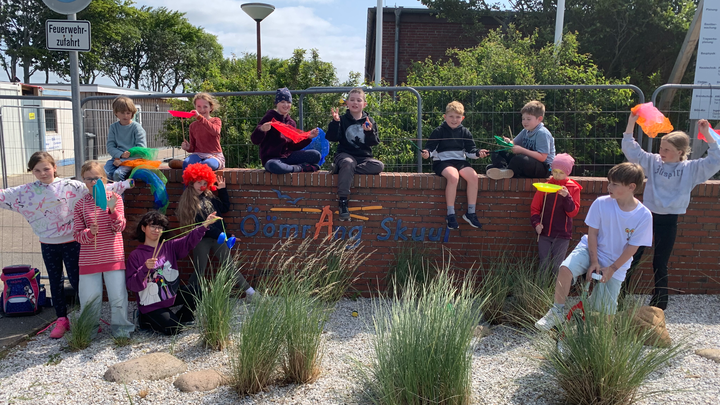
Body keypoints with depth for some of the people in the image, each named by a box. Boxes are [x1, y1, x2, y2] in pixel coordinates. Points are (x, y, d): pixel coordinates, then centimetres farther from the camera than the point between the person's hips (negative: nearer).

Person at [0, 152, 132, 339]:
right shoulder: (25, 192, 0)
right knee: (55, 282, 13)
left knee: (76, 280, 1)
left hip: (71, 242, -3)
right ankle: (61, 319, 25)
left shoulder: (70, 186, -9)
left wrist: (125, 184, -10)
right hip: (47, 245, 3)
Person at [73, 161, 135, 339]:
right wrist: (90, 232, -19)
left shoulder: (115, 199, 0)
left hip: (113, 256, -1)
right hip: (89, 258, 1)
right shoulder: (81, 204, 3)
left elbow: (119, 228, -7)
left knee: (118, 295, 2)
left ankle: (120, 327, 19)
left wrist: (112, 209, -24)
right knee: (89, 297, 6)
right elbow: (77, 234, 3)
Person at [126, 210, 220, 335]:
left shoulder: (169, 247, 2)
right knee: (173, 329, -16)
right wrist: (145, 269, -31)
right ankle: (146, 320, 12)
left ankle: (177, 319, 10)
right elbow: (132, 285, -15)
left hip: (172, 295, 5)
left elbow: (188, 241, -15)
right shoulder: (136, 255, -9)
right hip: (151, 305, -5)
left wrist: (205, 225, -31)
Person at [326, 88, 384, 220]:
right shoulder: (343, 120, 4)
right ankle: (342, 202, -38)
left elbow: (374, 143, 2)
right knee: (348, 163, -39)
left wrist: (369, 132, -17)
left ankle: (340, 168, -22)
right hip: (346, 154, -3)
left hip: (364, 157, 3)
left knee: (379, 165, -28)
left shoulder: (369, 121, 10)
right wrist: (335, 122, -20)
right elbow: (332, 138, -6)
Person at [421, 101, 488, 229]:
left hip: (460, 161, 4)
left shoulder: (465, 132, 14)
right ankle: (450, 214, -27)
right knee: (453, 176, -35)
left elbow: (470, 150, 12)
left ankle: (471, 212, -16)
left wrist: (478, 153, -8)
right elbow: (431, 147, 0)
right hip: (443, 161, -4)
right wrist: (427, 153, -22)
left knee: (473, 176, -25)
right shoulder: (439, 131, 3)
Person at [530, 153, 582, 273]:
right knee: (544, 265, 8)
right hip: (544, 233, 2)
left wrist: (566, 196, -20)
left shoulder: (573, 188, 0)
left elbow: (573, 212, -6)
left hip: (562, 236, -1)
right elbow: (534, 208, 4)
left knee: (557, 267, 3)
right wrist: (536, 223, -11)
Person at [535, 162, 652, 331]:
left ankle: (592, 302, 35)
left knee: (604, 311, -3)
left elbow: (632, 247, -9)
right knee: (565, 269, -32)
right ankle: (557, 312, -14)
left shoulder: (644, 215, -14)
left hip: (616, 264, 0)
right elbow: (592, 233, -8)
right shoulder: (601, 203, -12)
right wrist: (594, 262, -14)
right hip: (590, 250, 0)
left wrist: (612, 268, -13)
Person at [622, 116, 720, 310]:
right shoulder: (654, 161, 3)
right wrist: (631, 122, -9)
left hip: (669, 221, -2)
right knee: (631, 259, 5)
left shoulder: (691, 169, -1)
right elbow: (631, 150, -1)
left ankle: (659, 304, 25)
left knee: (660, 265, 8)